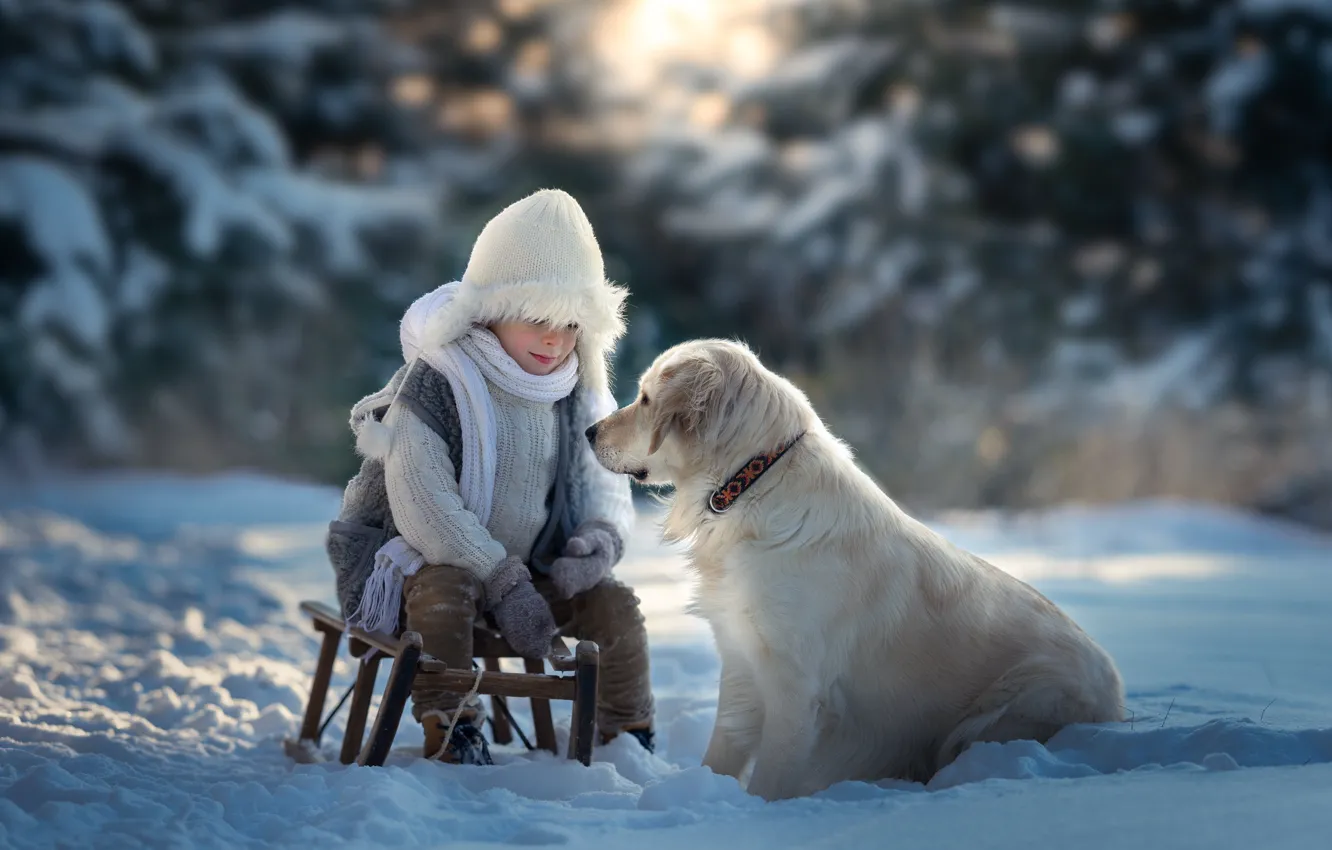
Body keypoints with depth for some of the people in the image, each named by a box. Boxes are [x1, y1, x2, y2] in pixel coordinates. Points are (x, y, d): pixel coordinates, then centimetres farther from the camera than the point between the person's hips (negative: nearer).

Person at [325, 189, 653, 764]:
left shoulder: (573, 398, 2)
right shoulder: (433, 384, -19)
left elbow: (603, 479, 7)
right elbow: (423, 504, -26)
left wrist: (603, 535, -19)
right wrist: (503, 583, -31)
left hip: (523, 566, 6)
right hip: (421, 559, -6)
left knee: (614, 603, -10)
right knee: (445, 593, -38)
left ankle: (627, 734, 8)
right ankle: (448, 730, -28)